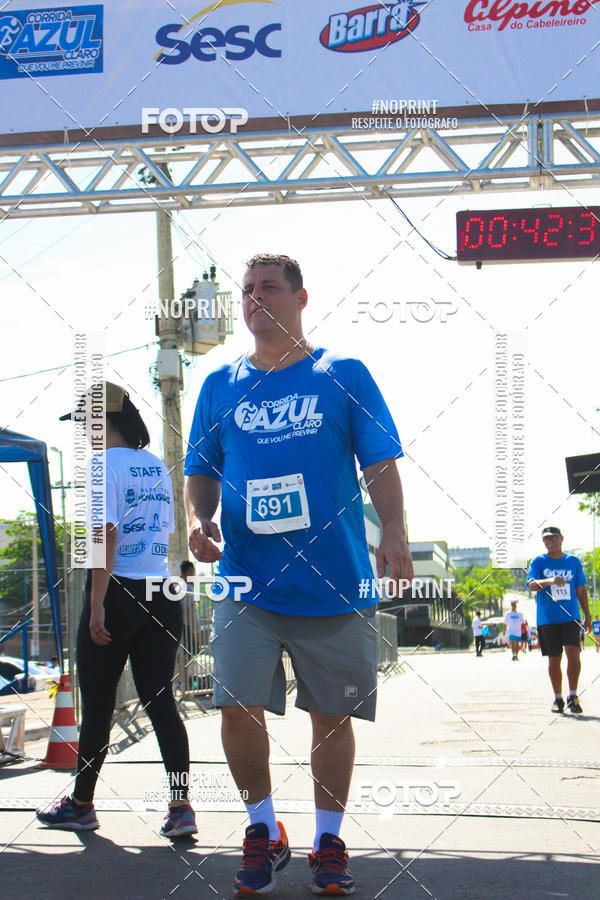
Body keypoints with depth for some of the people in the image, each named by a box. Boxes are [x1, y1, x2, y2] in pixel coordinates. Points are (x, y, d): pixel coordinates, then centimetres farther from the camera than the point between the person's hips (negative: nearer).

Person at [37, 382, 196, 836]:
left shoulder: (103, 464, -9)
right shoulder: (157, 466, 13)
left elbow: (105, 535, -16)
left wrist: (97, 605, -17)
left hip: (118, 593, -6)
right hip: (161, 594, 6)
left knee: (97, 704, 6)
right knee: (160, 700, 6)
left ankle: (81, 805, 19)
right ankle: (181, 806, -1)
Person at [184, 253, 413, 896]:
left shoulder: (344, 375, 5)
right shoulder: (220, 386, 11)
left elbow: (380, 463, 2)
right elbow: (201, 471, 17)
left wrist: (394, 533, -13)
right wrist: (199, 520, -3)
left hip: (336, 583, -1)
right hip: (247, 584, 2)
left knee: (333, 716, 6)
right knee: (239, 709, -8)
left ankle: (328, 842, 23)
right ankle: (264, 831, 15)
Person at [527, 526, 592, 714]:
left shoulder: (574, 561, 10)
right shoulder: (538, 562, 4)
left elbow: (581, 589, 15)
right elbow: (532, 585, -11)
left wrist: (587, 616, 11)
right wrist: (549, 581, -31)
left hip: (570, 616, 1)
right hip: (547, 619, 0)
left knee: (573, 653, -14)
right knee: (554, 659, 3)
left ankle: (573, 697, -3)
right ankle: (558, 699, 15)